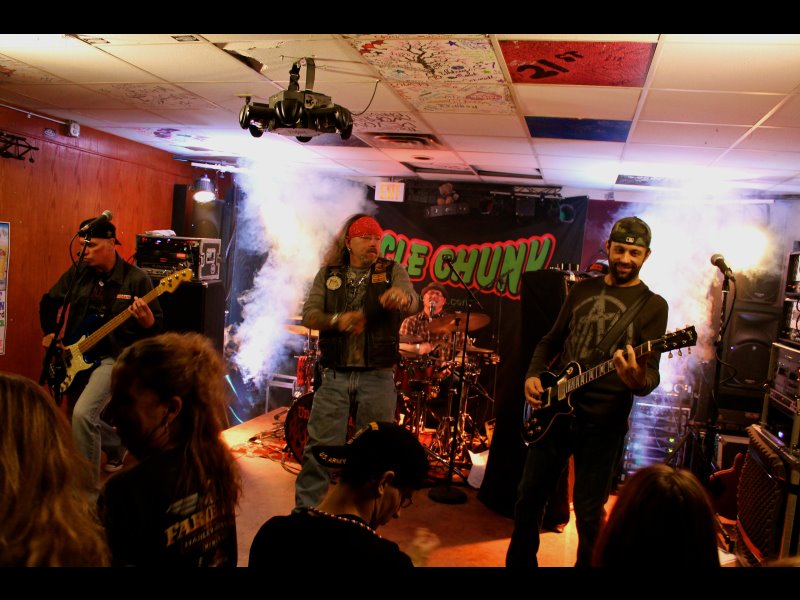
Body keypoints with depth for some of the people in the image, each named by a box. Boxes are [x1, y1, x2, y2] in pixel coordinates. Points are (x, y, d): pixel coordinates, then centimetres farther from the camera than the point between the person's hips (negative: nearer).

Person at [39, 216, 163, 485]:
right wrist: (49, 333, 5)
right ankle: (117, 444, 48)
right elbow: (49, 301, 16)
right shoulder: (78, 271, 1)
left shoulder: (136, 278, -11)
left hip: (113, 358, -6)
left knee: (82, 413, -25)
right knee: (83, 417, 17)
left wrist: (145, 317, -31)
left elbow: (157, 326, -9)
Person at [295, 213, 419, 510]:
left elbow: (412, 303, -15)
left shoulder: (392, 271, 3)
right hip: (335, 375, 1)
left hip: (378, 377, 0)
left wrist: (403, 297, -39)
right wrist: (336, 320, -20)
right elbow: (308, 314, 0)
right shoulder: (329, 274, 8)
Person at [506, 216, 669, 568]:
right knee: (530, 494, 12)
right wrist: (533, 375, -1)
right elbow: (551, 340, 16)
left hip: (604, 420, -4)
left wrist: (638, 380, -34)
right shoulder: (582, 289, 9)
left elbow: (651, 372, -11)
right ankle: (519, 562, 31)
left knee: (589, 511, 5)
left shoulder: (653, 305, -3)